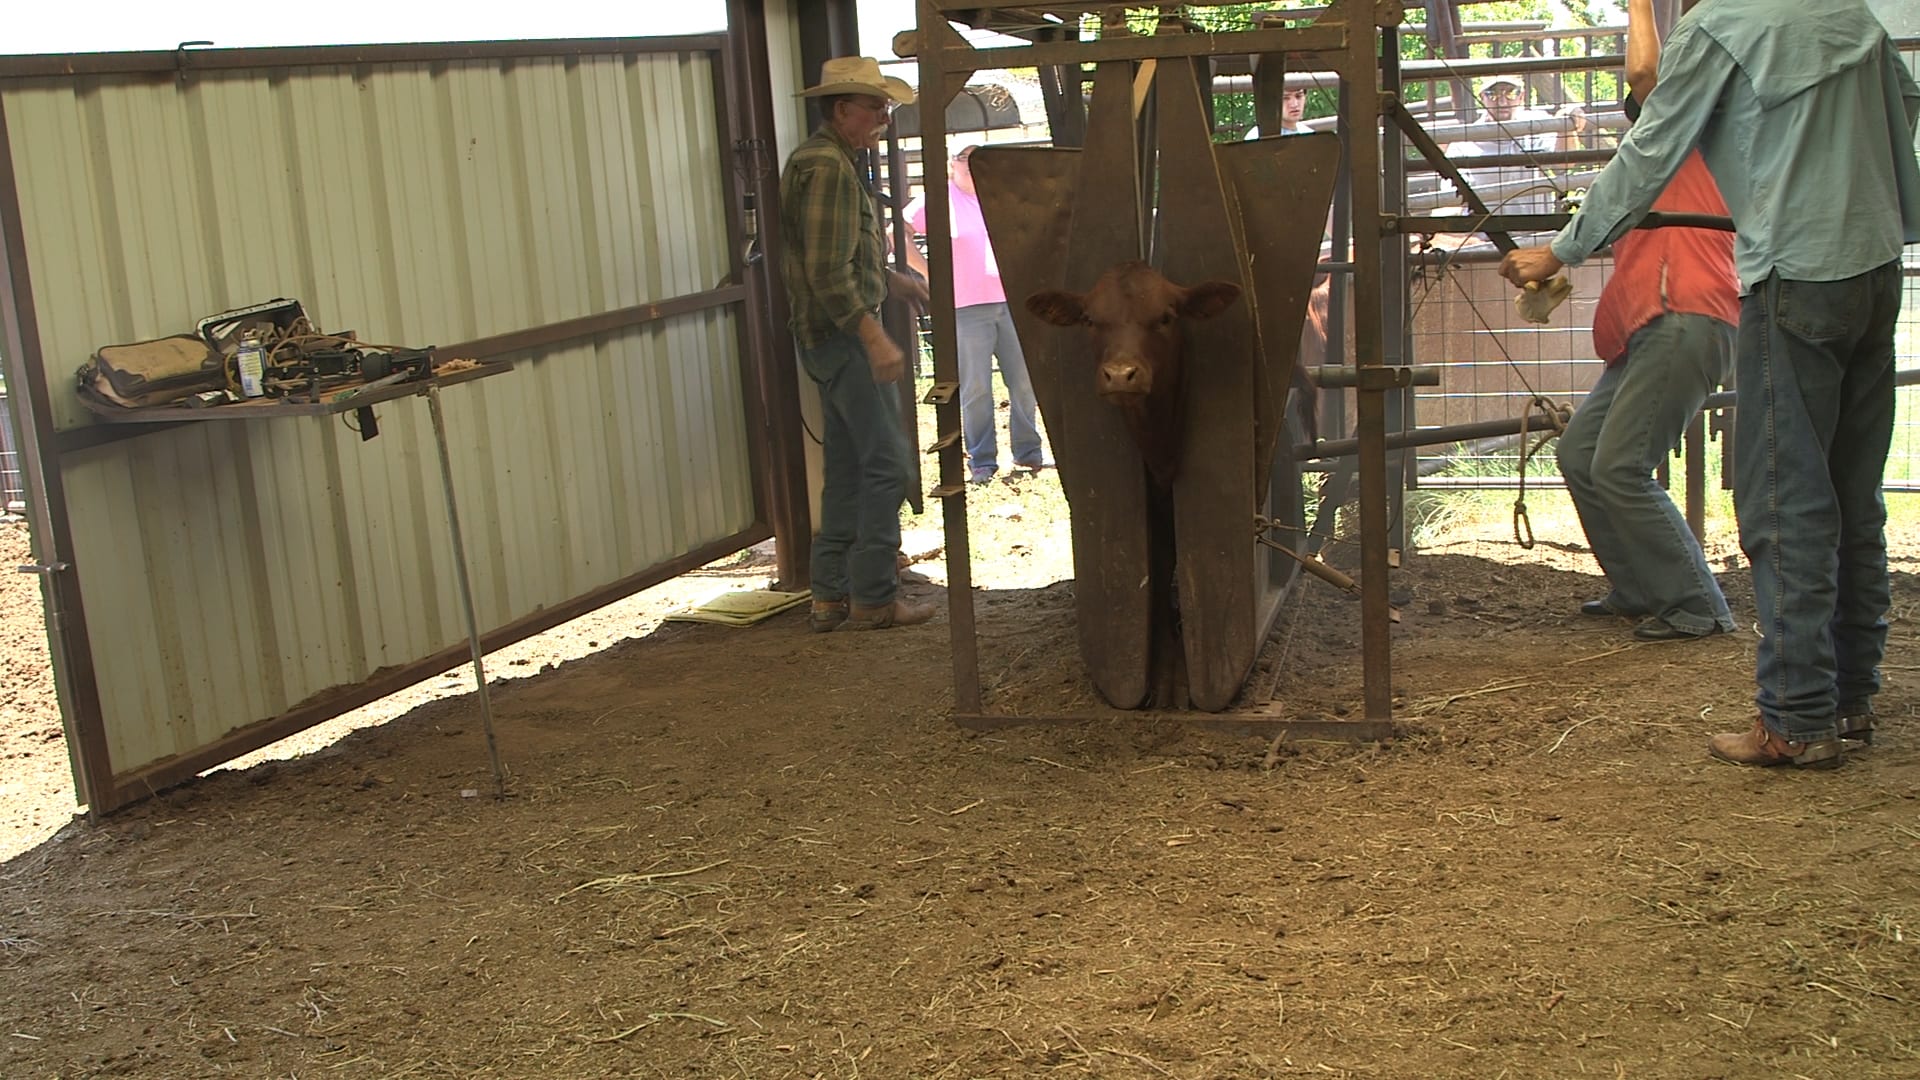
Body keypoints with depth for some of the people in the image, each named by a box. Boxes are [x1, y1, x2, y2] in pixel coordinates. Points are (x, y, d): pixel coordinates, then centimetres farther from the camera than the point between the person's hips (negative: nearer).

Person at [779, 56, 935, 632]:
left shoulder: (834, 161, 17)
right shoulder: (826, 167, -16)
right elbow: (828, 272, -23)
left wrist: (893, 279, 17)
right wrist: (875, 338, -25)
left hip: (834, 339, 11)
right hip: (840, 334, -11)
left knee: (847, 466, 13)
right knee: (887, 461, -7)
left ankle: (832, 596, 18)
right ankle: (873, 599, -1)